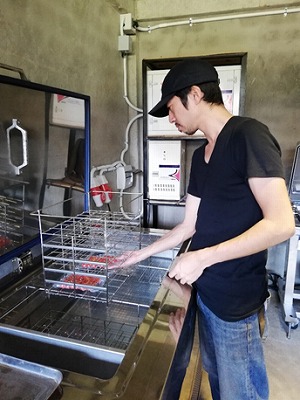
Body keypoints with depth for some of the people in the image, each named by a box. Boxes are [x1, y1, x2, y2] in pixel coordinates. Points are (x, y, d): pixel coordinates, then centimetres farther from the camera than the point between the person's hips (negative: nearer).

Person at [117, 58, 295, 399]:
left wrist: (203, 257, -22)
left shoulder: (248, 135, -15)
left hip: (234, 298, -7)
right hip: (204, 289, 7)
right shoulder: (201, 155, 10)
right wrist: (143, 254, 15)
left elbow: (281, 224, -22)